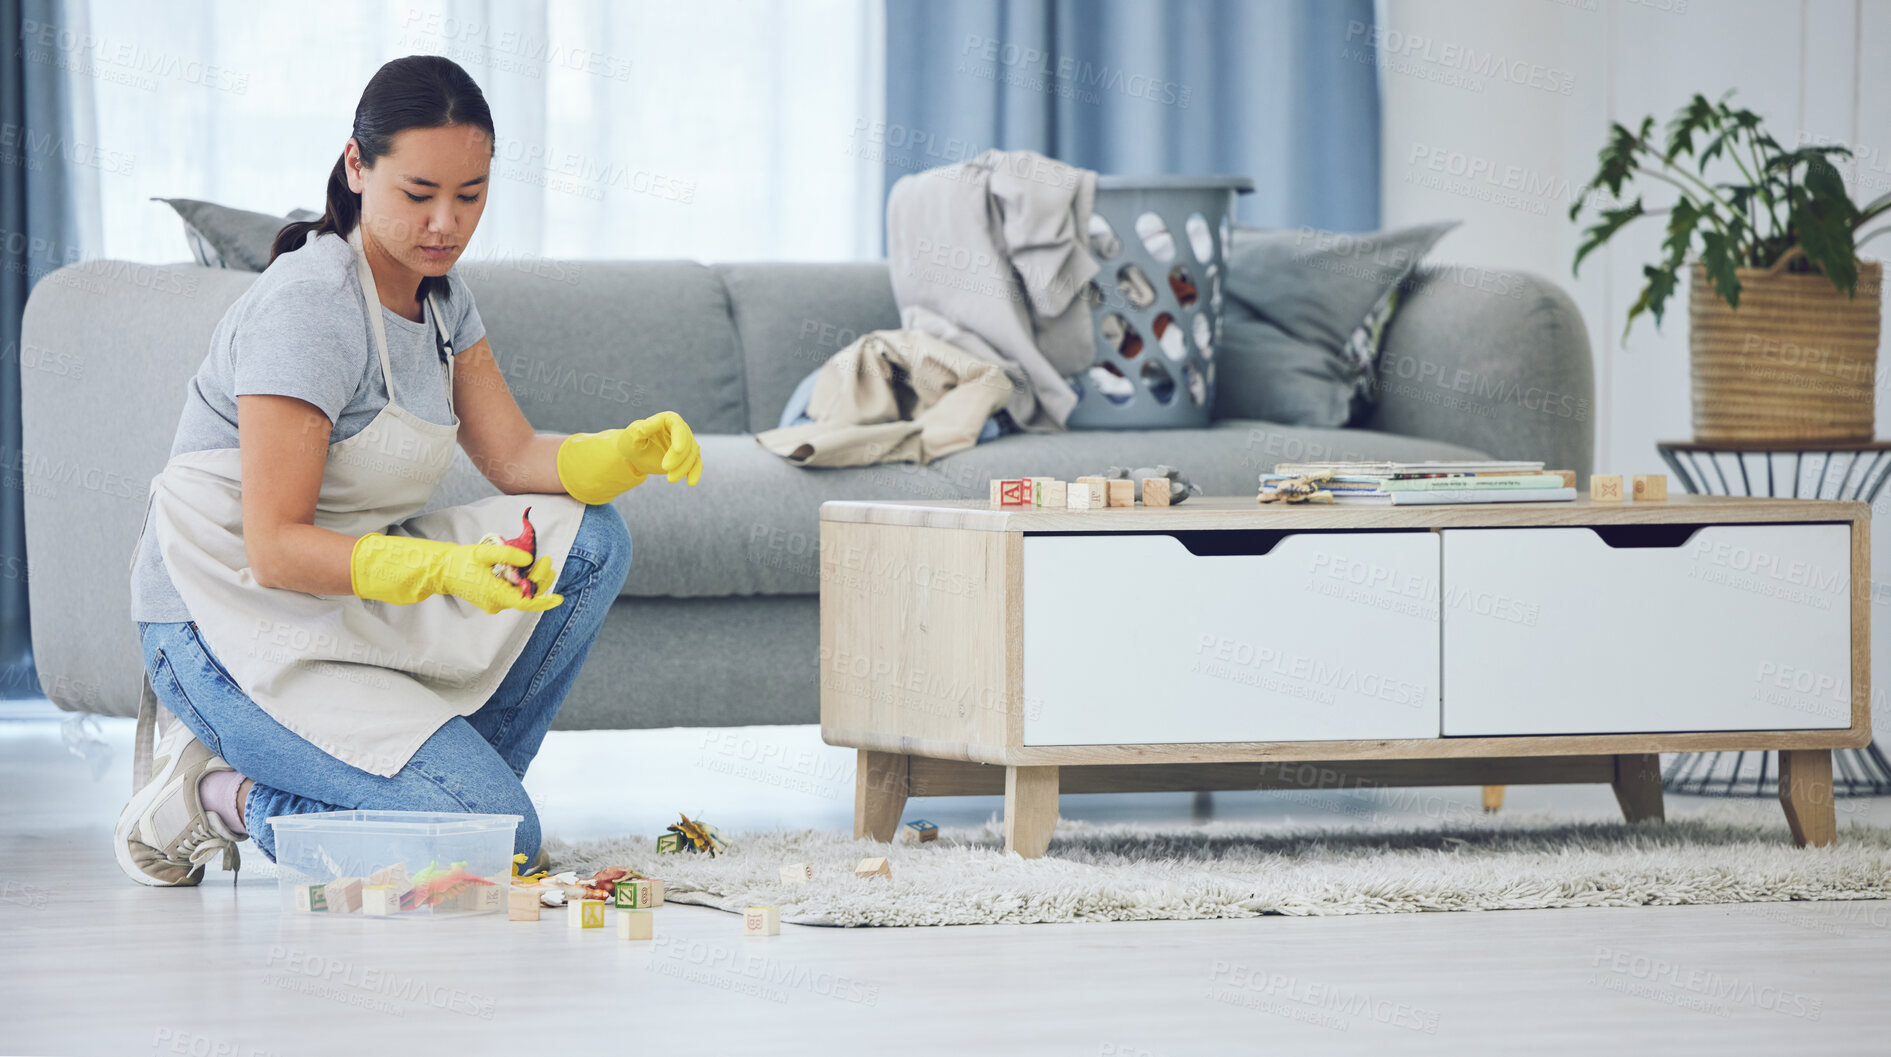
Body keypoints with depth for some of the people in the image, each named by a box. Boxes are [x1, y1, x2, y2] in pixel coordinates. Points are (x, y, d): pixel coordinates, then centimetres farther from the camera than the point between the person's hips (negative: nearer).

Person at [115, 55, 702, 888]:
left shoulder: (438, 293, 7)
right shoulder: (309, 306, -21)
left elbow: (515, 458, 4)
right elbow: (275, 549, -24)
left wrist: (636, 448, -16)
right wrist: (444, 569, -37)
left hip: (348, 596, 9)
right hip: (236, 628, -9)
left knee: (589, 539, -7)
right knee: (497, 835, -22)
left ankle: (445, 776, 0)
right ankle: (231, 795, -5)